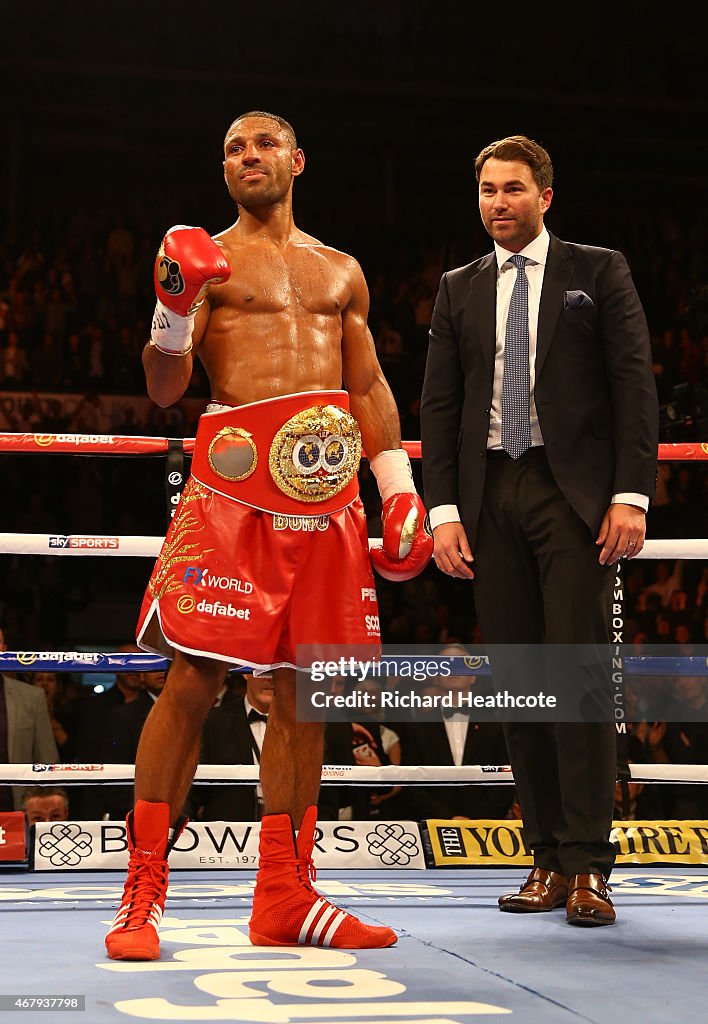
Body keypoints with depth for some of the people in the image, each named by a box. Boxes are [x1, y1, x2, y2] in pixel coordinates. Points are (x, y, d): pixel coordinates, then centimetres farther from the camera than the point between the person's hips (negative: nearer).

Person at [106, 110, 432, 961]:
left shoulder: (340, 273, 23)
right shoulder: (207, 260, 10)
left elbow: (369, 387, 23)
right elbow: (164, 389, 1)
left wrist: (399, 488, 14)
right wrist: (174, 308, -17)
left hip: (327, 483, 4)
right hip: (235, 476, -4)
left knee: (304, 689, 5)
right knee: (193, 679, -10)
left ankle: (284, 897, 13)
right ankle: (142, 893, -2)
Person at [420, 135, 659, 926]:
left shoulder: (598, 272, 7)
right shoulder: (459, 289, 16)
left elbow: (635, 386, 1)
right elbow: (438, 406, 12)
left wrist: (631, 495, -9)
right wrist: (443, 510, 2)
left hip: (575, 493, -3)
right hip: (491, 497, 3)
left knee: (579, 674, -9)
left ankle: (588, 867, -4)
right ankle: (548, 861, 9)